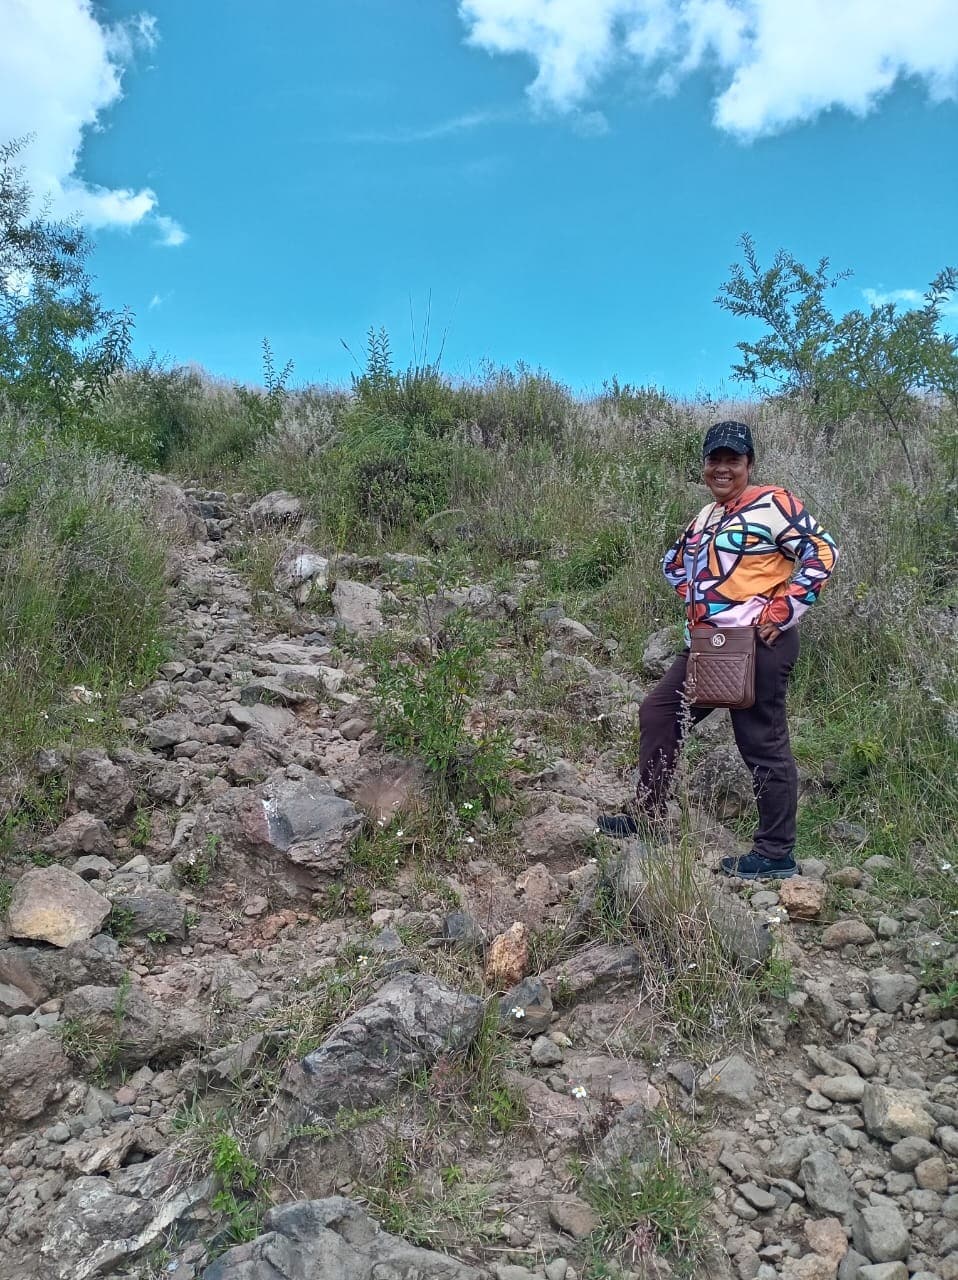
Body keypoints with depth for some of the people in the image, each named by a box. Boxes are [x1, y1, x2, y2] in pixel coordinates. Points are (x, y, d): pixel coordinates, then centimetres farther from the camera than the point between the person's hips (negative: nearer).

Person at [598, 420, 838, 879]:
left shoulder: (772, 503, -7)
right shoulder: (706, 517, 18)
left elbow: (821, 552, -14)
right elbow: (675, 561, 32)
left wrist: (781, 612, -17)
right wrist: (693, 600, 15)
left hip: (758, 644, -9)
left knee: (763, 744, -3)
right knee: (658, 712, 13)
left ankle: (776, 855, 10)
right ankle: (648, 814, 25)